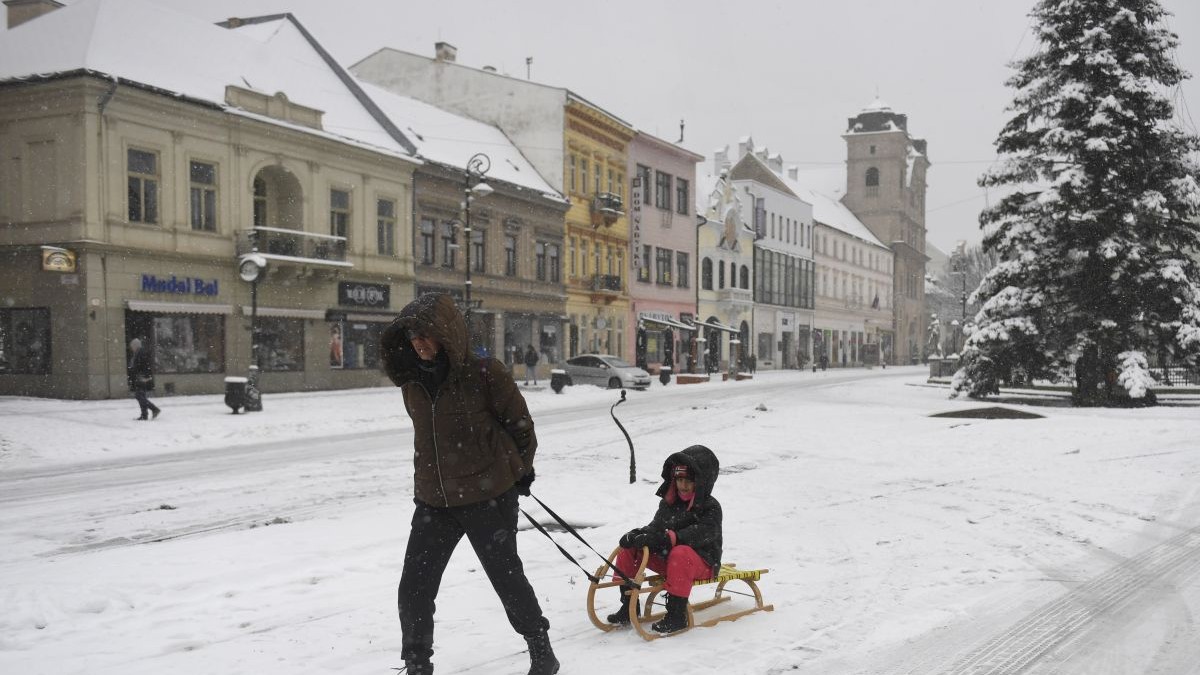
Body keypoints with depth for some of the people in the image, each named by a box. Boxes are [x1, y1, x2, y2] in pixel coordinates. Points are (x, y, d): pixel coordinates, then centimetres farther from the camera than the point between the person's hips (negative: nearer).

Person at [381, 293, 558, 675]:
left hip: (489, 498, -5)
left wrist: (521, 470, 8)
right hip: (433, 502, 5)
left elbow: (520, 424, -3)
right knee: (413, 590, 2)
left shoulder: (484, 373, -15)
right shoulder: (411, 381, 2)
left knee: (507, 577, 10)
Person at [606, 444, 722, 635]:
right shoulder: (668, 503, 11)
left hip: (703, 562, -7)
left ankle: (677, 615, -34)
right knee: (628, 547, -3)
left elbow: (702, 533, -27)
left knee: (681, 554, -41)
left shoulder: (710, 507, -10)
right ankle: (629, 606, 2)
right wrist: (638, 534, -19)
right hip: (667, 558, 7)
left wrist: (669, 537, -38)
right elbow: (656, 527, 5)